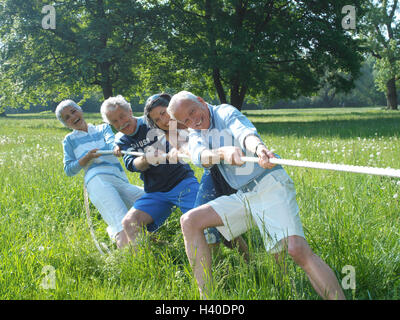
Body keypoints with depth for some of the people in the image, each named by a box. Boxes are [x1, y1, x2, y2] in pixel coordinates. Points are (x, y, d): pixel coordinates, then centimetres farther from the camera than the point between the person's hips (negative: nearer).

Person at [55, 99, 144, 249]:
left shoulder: (103, 128, 27)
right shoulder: (70, 140, 24)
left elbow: (111, 141, 4)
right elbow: (68, 170, 16)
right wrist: (87, 158, -2)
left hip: (121, 180, 4)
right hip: (97, 179, -4)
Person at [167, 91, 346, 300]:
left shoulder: (225, 112, -1)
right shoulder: (196, 133, 14)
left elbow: (245, 132, -24)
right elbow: (199, 156, -10)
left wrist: (259, 148, -48)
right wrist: (223, 152, -33)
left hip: (270, 186, -6)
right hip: (242, 197, 7)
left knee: (297, 250, -25)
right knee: (189, 221, -7)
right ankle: (206, 296, -6)